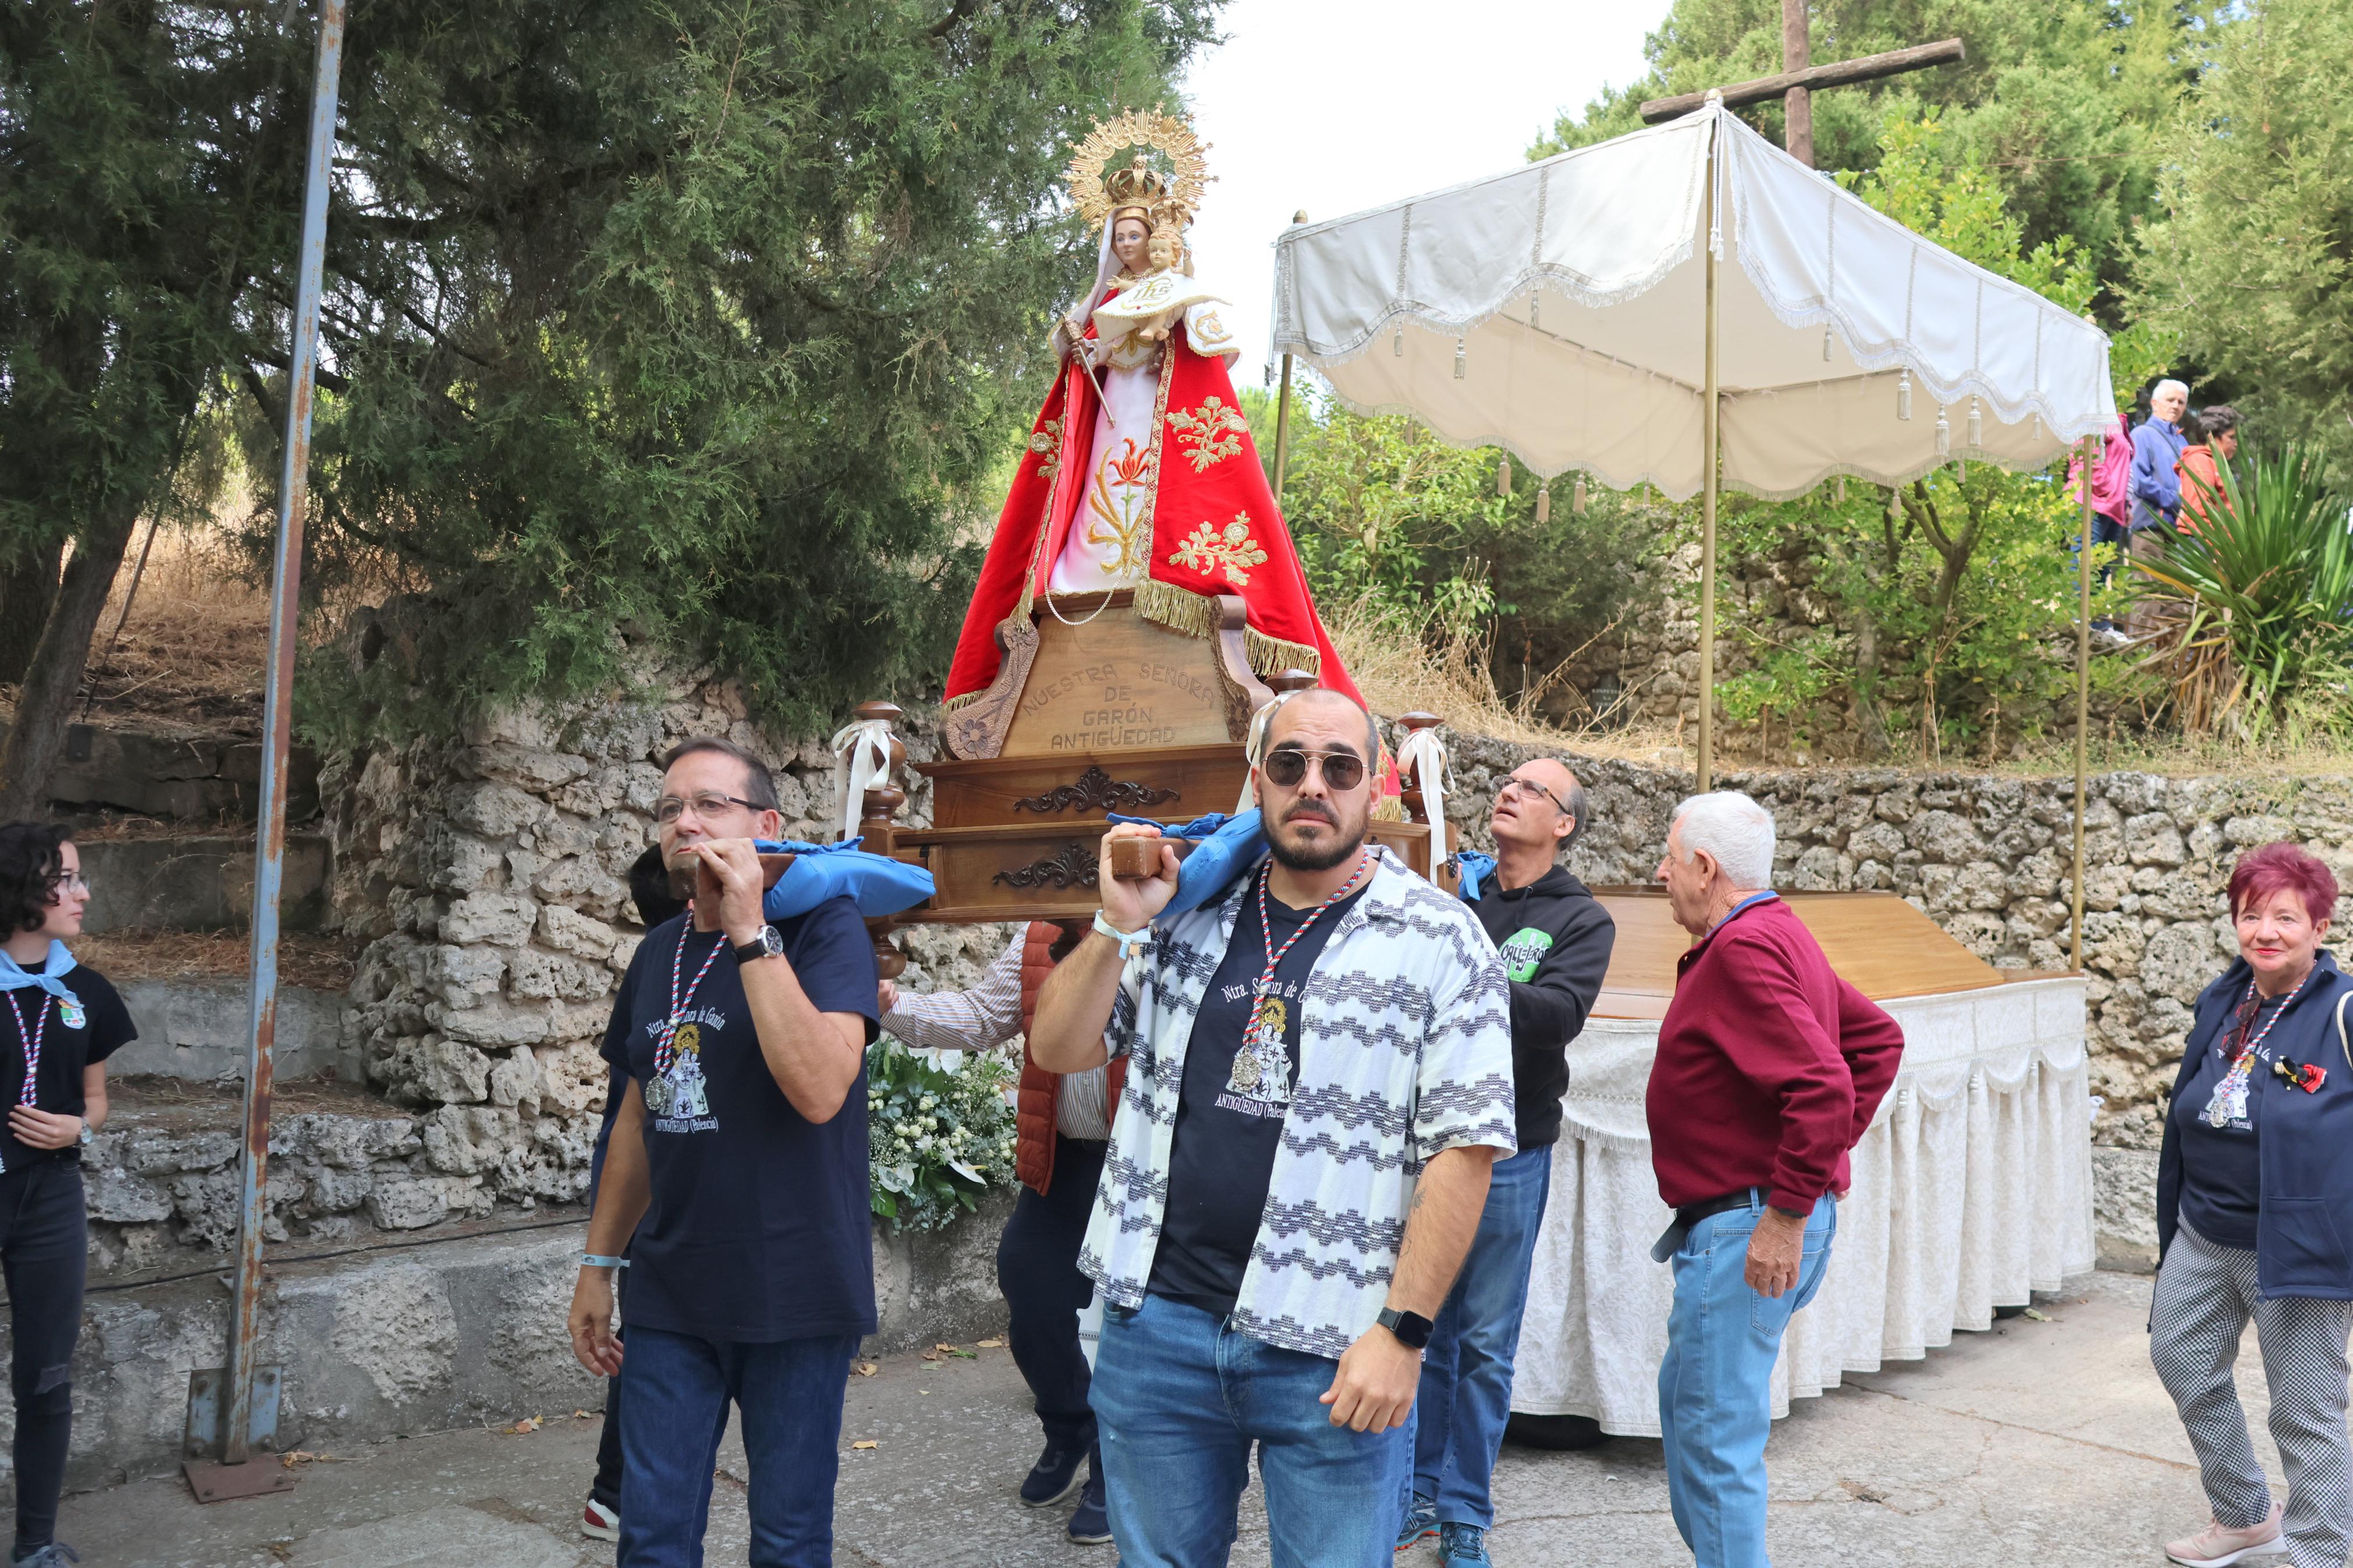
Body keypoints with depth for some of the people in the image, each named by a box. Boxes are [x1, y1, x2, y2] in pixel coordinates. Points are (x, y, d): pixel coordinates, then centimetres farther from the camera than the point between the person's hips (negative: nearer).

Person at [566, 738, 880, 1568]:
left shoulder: (822, 927, -10)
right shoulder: (657, 953, 9)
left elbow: (820, 1090, -25)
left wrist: (749, 931, -24)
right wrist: (598, 1263, 16)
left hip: (793, 1298, -5)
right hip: (670, 1296, 5)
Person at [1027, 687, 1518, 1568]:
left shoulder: (1440, 941, -5)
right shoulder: (1187, 911, 6)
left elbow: (1464, 1146, -8)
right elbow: (1058, 1051, 7)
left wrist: (1402, 1331, -13)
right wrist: (1117, 926, -8)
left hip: (1333, 1353, -3)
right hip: (1157, 1322, 4)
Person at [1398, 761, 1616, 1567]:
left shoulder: (1581, 919, 0)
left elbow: (1559, 1014, -17)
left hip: (1509, 1151, -2)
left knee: (1486, 1343, 7)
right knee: (1422, 1331, 10)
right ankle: (1418, 1494, 24)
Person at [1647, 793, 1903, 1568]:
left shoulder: (1743, 949, -18)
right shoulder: (1782, 936, 14)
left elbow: (1822, 1082, -27)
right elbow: (1878, 1038, 21)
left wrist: (1787, 1213, -23)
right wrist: (1834, 1145, 17)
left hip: (1751, 1231, -11)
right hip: (1754, 1218, 11)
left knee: (1716, 1432, -2)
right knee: (1685, 1399, 21)